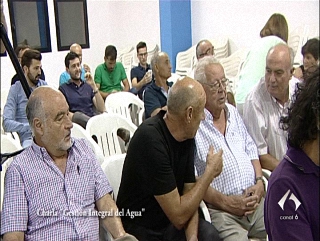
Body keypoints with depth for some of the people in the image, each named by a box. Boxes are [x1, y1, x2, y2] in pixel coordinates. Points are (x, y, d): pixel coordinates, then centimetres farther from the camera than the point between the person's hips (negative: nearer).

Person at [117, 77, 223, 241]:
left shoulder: (187, 136, -1)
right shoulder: (151, 139, -26)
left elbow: (189, 194, 0)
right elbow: (179, 216, -23)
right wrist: (210, 171, -14)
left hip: (169, 221, 6)